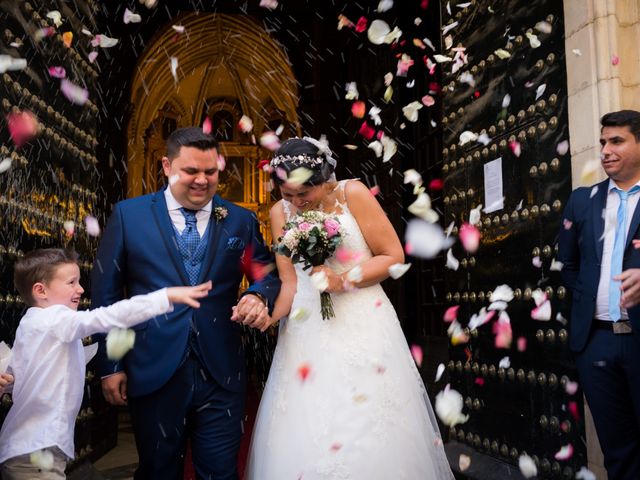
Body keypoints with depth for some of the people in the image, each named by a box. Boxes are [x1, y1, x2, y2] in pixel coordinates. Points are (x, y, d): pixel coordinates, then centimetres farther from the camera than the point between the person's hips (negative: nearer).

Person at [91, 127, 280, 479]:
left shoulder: (241, 221, 4)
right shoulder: (128, 215, 1)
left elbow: (268, 273, 8)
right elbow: (106, 292, 2)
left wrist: (259, 296, -17)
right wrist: (110, 366, -1)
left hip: (221, 374, 1)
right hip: (153, 372, 0)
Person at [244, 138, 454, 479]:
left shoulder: (352, 194, -6)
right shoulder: (280, 212, 3)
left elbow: (394, 256, -5)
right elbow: (289, 283, 2)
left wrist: (344, 280, -16)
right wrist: (269, 316, -16)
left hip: (361, 324, -2)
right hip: (306, 331, 3)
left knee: (369, 431, 1)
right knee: (302, 437, 2)